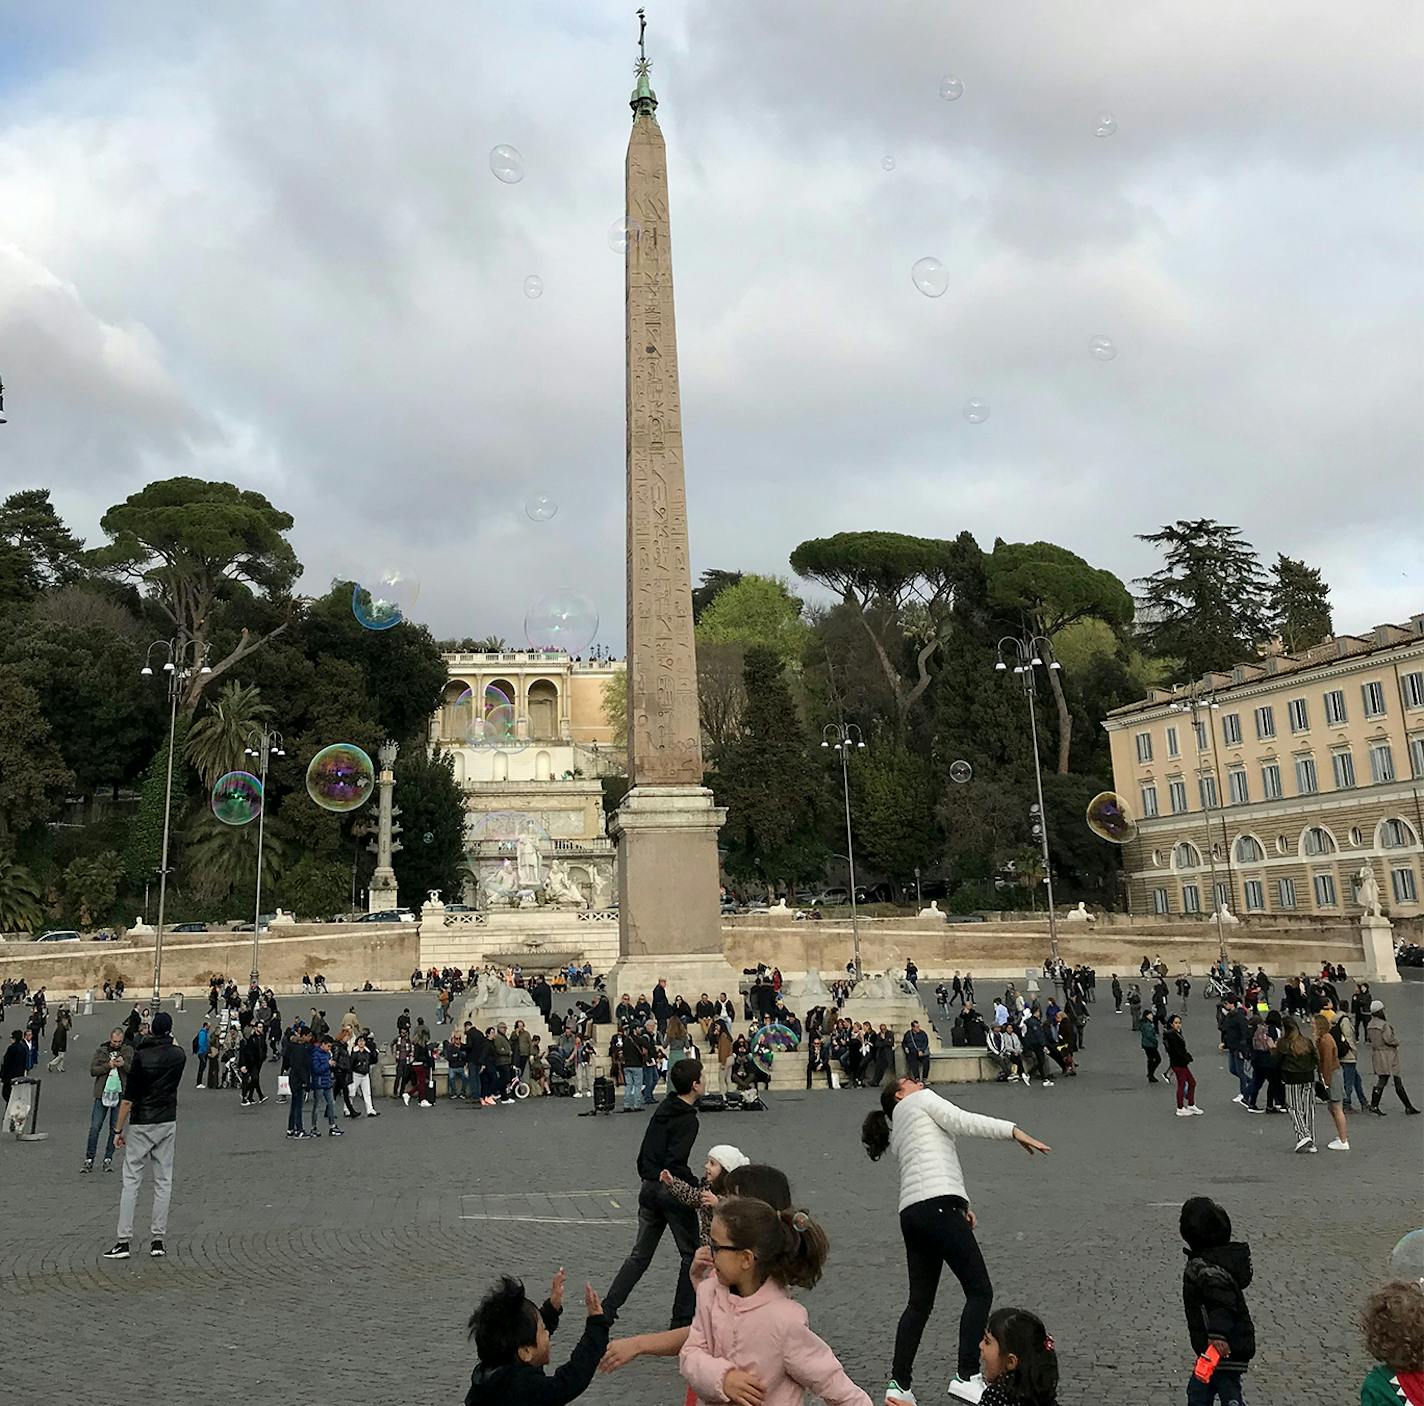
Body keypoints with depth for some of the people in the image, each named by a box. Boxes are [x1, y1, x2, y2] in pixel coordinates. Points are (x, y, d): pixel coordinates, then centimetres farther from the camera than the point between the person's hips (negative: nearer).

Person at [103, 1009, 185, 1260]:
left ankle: (124, 1241, 1)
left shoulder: (141, 1055, -11)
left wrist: (119, 1129, -4)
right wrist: (169, 1043, 28)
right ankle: (157, 1241, 7)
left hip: (140, 1125, -3)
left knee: (131, 1181, 2)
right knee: (163, 1181, 6)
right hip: (167, 1123, 3)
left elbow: (128, 1096, -12)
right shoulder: (179, 1056, 1)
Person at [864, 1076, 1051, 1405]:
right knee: (980, 1291, -5)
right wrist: (1014, 1131, -6)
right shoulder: (919, 1100, 10)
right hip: (937, 1206, -9)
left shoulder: (897, 1134, 32)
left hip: (912, 1214, 9)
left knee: (919, 1301, 11)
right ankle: (967, 1377, -12)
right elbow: (963, 1121, -4)